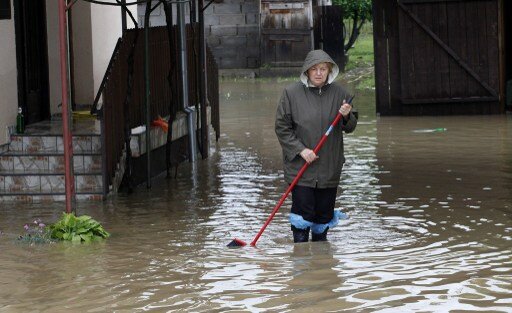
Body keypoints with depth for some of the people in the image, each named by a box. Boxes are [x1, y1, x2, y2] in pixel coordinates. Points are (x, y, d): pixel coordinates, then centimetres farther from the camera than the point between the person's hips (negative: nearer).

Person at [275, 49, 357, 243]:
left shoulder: (339, 93, 3)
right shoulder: (291, 93, -5)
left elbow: (349, 128, 10)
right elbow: (282, 127, -2)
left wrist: (347, 116, -13)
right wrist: (301, 149, -12)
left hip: (329, 167, 3)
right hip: (300, 167, -3)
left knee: (324, 212, 10)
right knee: (303, 211, -8)